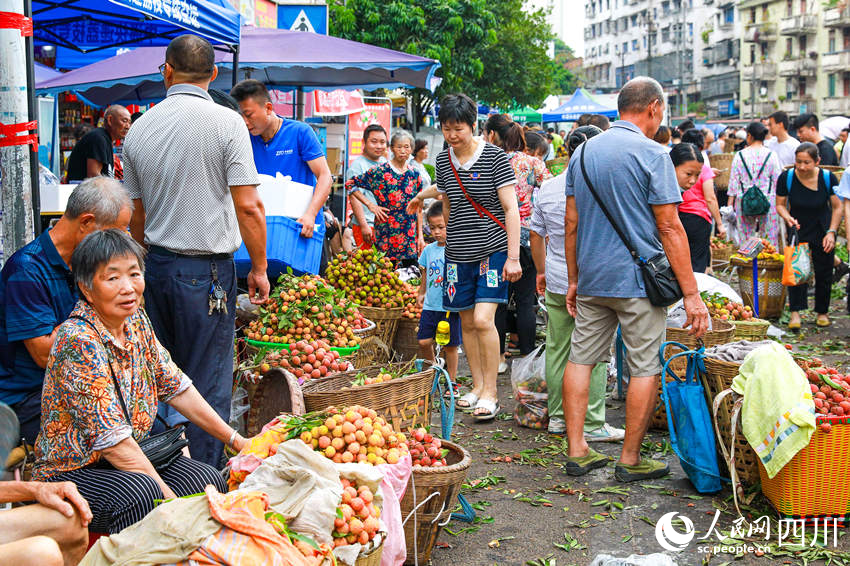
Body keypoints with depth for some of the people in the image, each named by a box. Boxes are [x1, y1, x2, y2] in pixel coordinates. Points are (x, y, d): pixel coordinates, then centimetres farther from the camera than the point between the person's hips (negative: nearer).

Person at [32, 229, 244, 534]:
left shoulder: (136, 321, 2)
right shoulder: (79, 341, -23)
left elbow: (177, 387, 10)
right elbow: (112, 441, -26)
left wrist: (236, 440, 7)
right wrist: (169, 497, -26)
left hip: (131, 456, 8)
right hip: (71, 471, -8)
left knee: (209, 479, -12)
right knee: (141, 493, -34)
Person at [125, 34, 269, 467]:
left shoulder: (139, 129, 6)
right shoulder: (226, 122, -10)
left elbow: (136, 214, 14)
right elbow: (248, 206, -14)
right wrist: (260, 268, -3)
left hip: (156, 265, 5)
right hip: (207, 268, -5)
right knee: (208, 382, 2)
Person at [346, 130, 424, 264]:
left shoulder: (414, 174, 9)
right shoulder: (379, 171, -4)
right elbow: (350, 184, -1)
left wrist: (420, 235, 8)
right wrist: (370, 205, -6)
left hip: (411, 237, 4)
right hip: (387, 233, -4)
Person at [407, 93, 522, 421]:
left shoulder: (494, 157, -8)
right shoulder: (443, 160, 8)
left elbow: (511, 208, -9)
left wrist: (513, 256, -13)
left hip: (493, 250, -5)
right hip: (458, 255, 5)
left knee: (483, 319, -15)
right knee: (467, 323, 9)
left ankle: (490, 393, -5)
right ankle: (477, 386, 23)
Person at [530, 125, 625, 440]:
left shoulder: (547, 188, 6)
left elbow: (536, 235, 13)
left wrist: (541, 271, 23)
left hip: (556, 283, 6)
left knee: (557, 349, 12)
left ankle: (557, 417, 20)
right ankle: (592, 424, 5)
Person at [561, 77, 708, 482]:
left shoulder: (583, 152, 10)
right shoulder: (652, 154, -9)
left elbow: (571, 223, 11)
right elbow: (669, 228, -12)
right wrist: (691, 293, -10)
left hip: (591, 280, 6)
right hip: (639, 280, -6)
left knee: (581, 359, 11)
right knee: (645, 368, 4)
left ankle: (577, 452, 15)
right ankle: (630, 460, 10)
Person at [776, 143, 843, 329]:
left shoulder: (828, 178, -15)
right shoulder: (786, 178, -15)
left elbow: (837, 207, -4)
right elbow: (780, 204, -3)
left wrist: (831, 232, -12)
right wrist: (788, 218, -23)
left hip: (822, 231, 0)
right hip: (797, 230, 0)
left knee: (823, 272, 5)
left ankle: (822, 312, 22)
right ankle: (795, 313, -14)